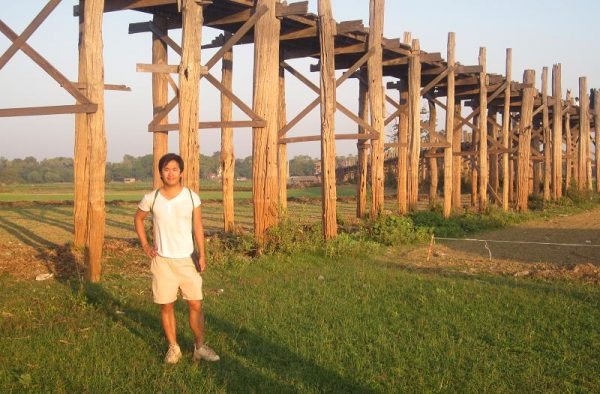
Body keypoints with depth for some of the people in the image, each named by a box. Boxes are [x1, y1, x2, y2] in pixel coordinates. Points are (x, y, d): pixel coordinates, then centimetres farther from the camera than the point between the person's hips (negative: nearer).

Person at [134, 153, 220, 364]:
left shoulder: (192, 197, -4)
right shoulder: (151, 198, -4)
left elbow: (198, 227, 2)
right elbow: (138, 219, 13)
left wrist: (202, 254, -4)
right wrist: (145, 245, 5)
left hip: (187, 259, 0)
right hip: (162, 260, 0)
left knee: (196, 304, 1)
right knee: (166, 306, 6)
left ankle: (200, 347, 15)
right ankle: (173, 348, 20)